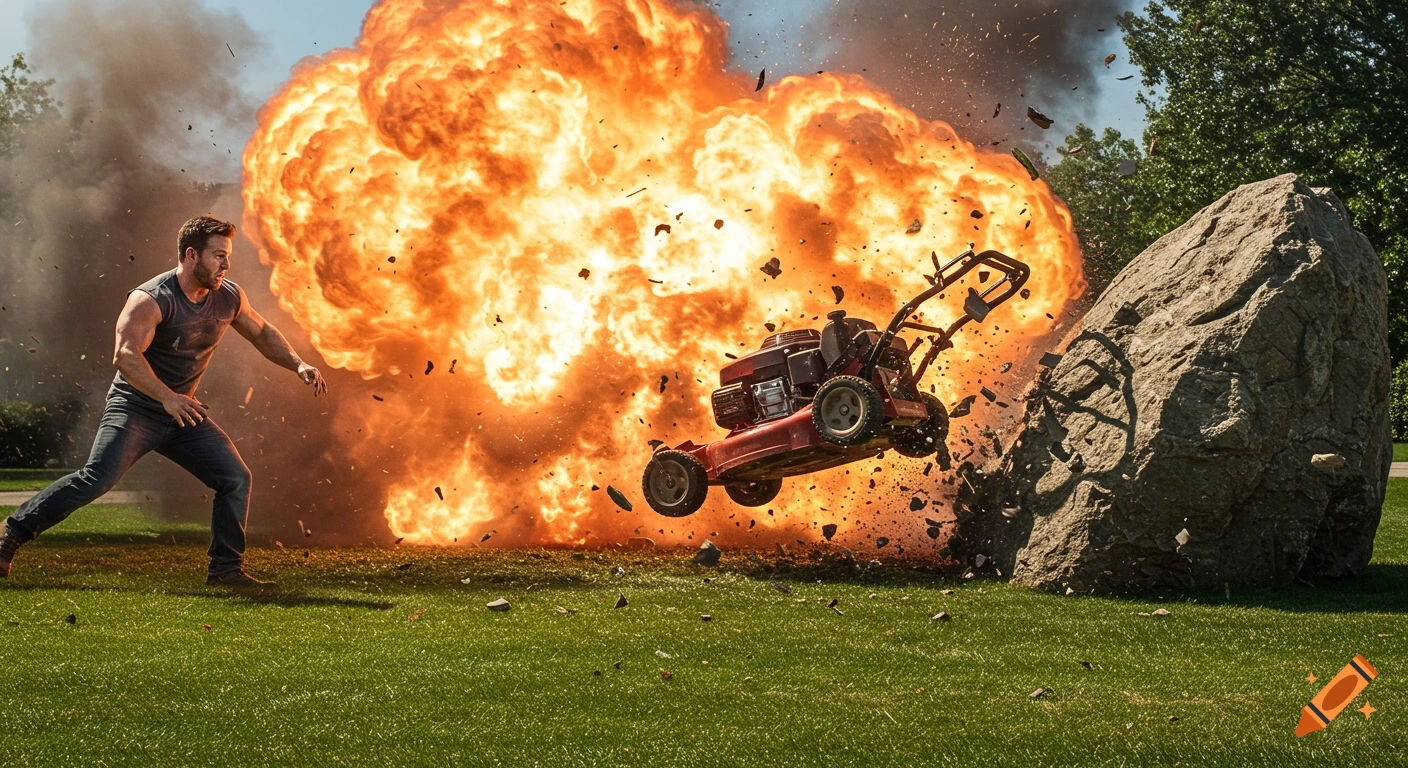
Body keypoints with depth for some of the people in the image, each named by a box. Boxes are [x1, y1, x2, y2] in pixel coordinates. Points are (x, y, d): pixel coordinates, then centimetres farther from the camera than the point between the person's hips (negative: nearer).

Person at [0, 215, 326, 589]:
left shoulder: (229, 298, 1)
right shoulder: (151, 299, -20)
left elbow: (262, 334, 19)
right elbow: (125, 355, -32)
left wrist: (298, 365, 3)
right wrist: (167, 397, -44)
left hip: (184, 412, 6)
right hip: (135, 408, -6)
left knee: (236, 478, -4)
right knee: (96, 479, -21)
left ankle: (227, 569, 5)